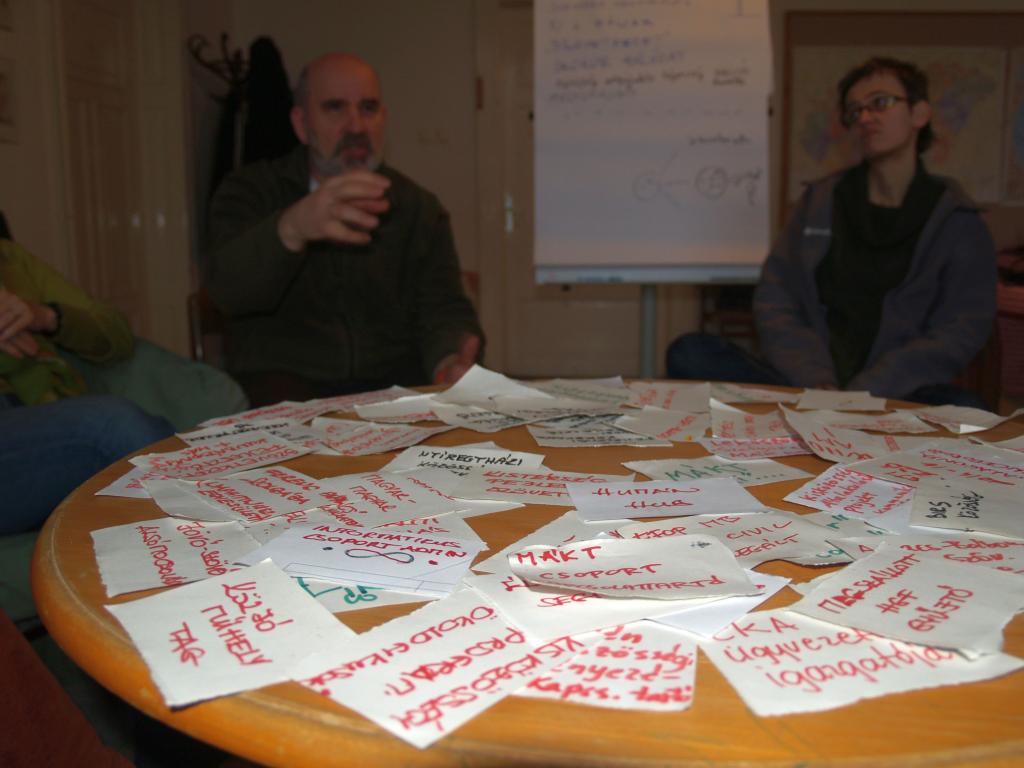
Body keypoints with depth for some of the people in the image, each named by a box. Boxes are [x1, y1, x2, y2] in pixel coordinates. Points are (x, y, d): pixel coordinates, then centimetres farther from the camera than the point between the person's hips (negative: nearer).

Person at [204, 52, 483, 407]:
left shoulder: (419, 208, 10)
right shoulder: (250, 192, 4)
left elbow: (442, 310, 1)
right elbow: (227, 289, -15)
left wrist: (448, 361, -24)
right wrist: (291, 228, -37)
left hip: (394, 386, 2)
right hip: (285, 383, -1)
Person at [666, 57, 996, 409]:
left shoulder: (958, 222, 8)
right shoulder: (820, 201, 14)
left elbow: (957, 337, -2)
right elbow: (775, 303, 6)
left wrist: (861, 396, -16)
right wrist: (817, 385, -11)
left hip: (894, 398, -2)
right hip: (803, 388, 2)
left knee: (966, 411, -35)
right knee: (691, 353, -23)